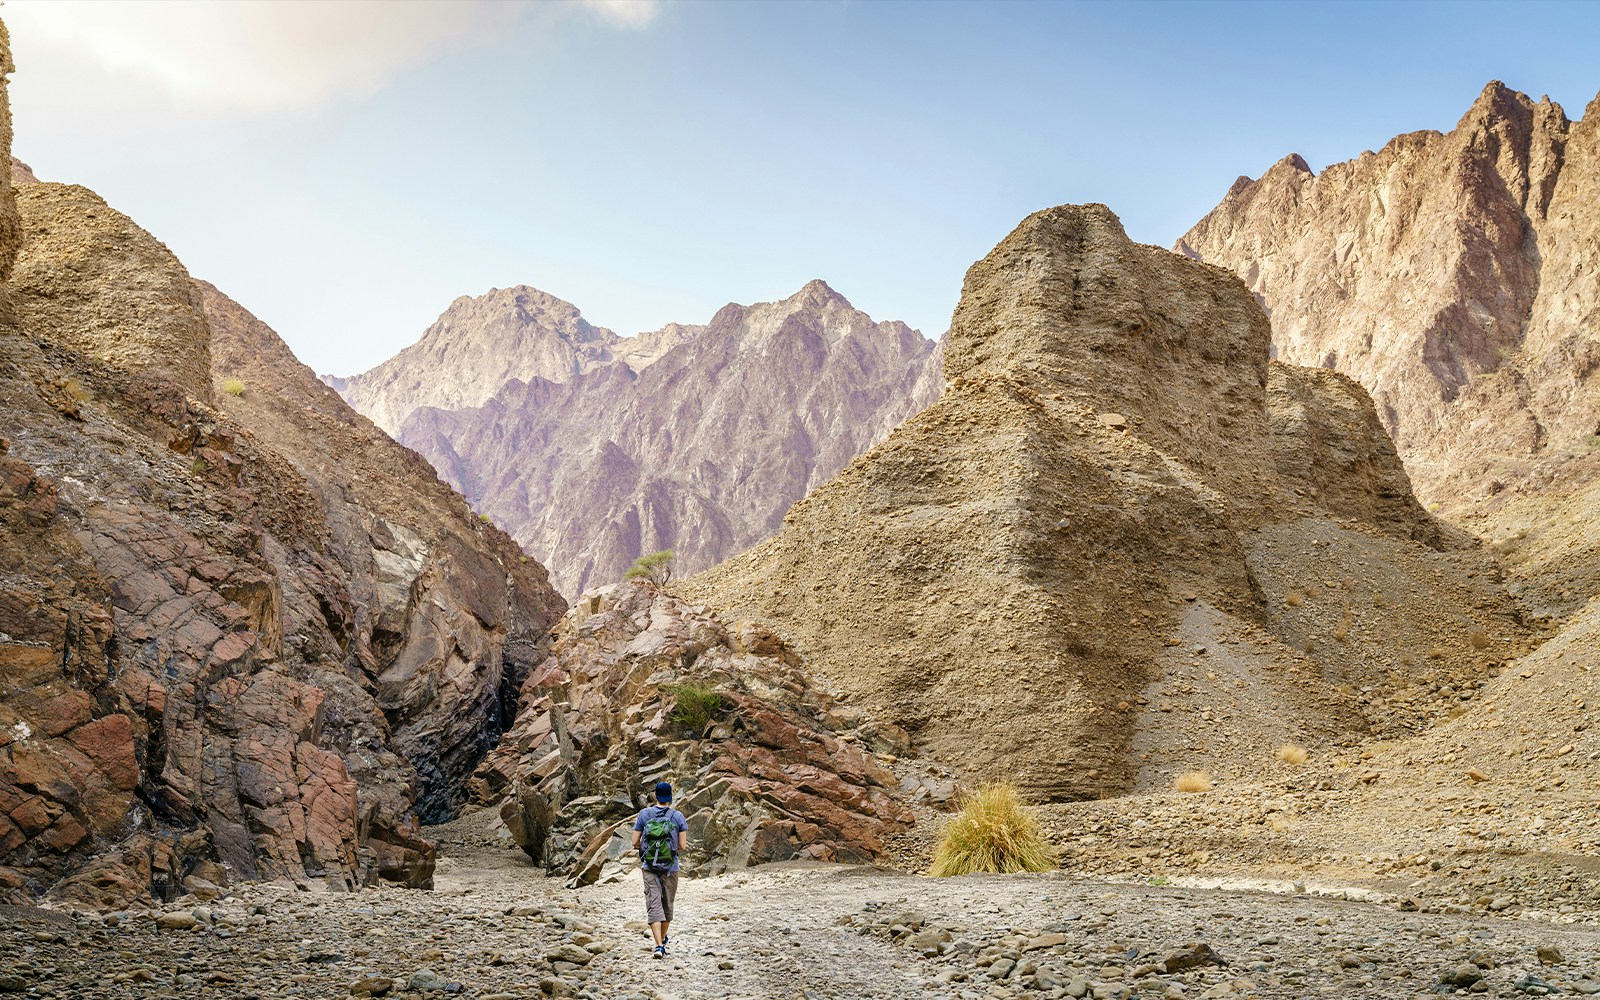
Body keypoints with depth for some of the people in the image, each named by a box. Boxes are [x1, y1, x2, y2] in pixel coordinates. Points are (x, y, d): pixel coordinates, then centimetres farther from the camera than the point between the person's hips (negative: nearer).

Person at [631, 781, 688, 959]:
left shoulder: (644, 814, -3)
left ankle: (659, 946, -14)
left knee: (654, 905, -2)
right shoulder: (678, 816, -5)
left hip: (649, 868, 0)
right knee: (667, 904, 17)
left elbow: (635, 843, -3)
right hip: (670, 868, 0)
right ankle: (663, 940, 32)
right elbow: (682, 846, -6)